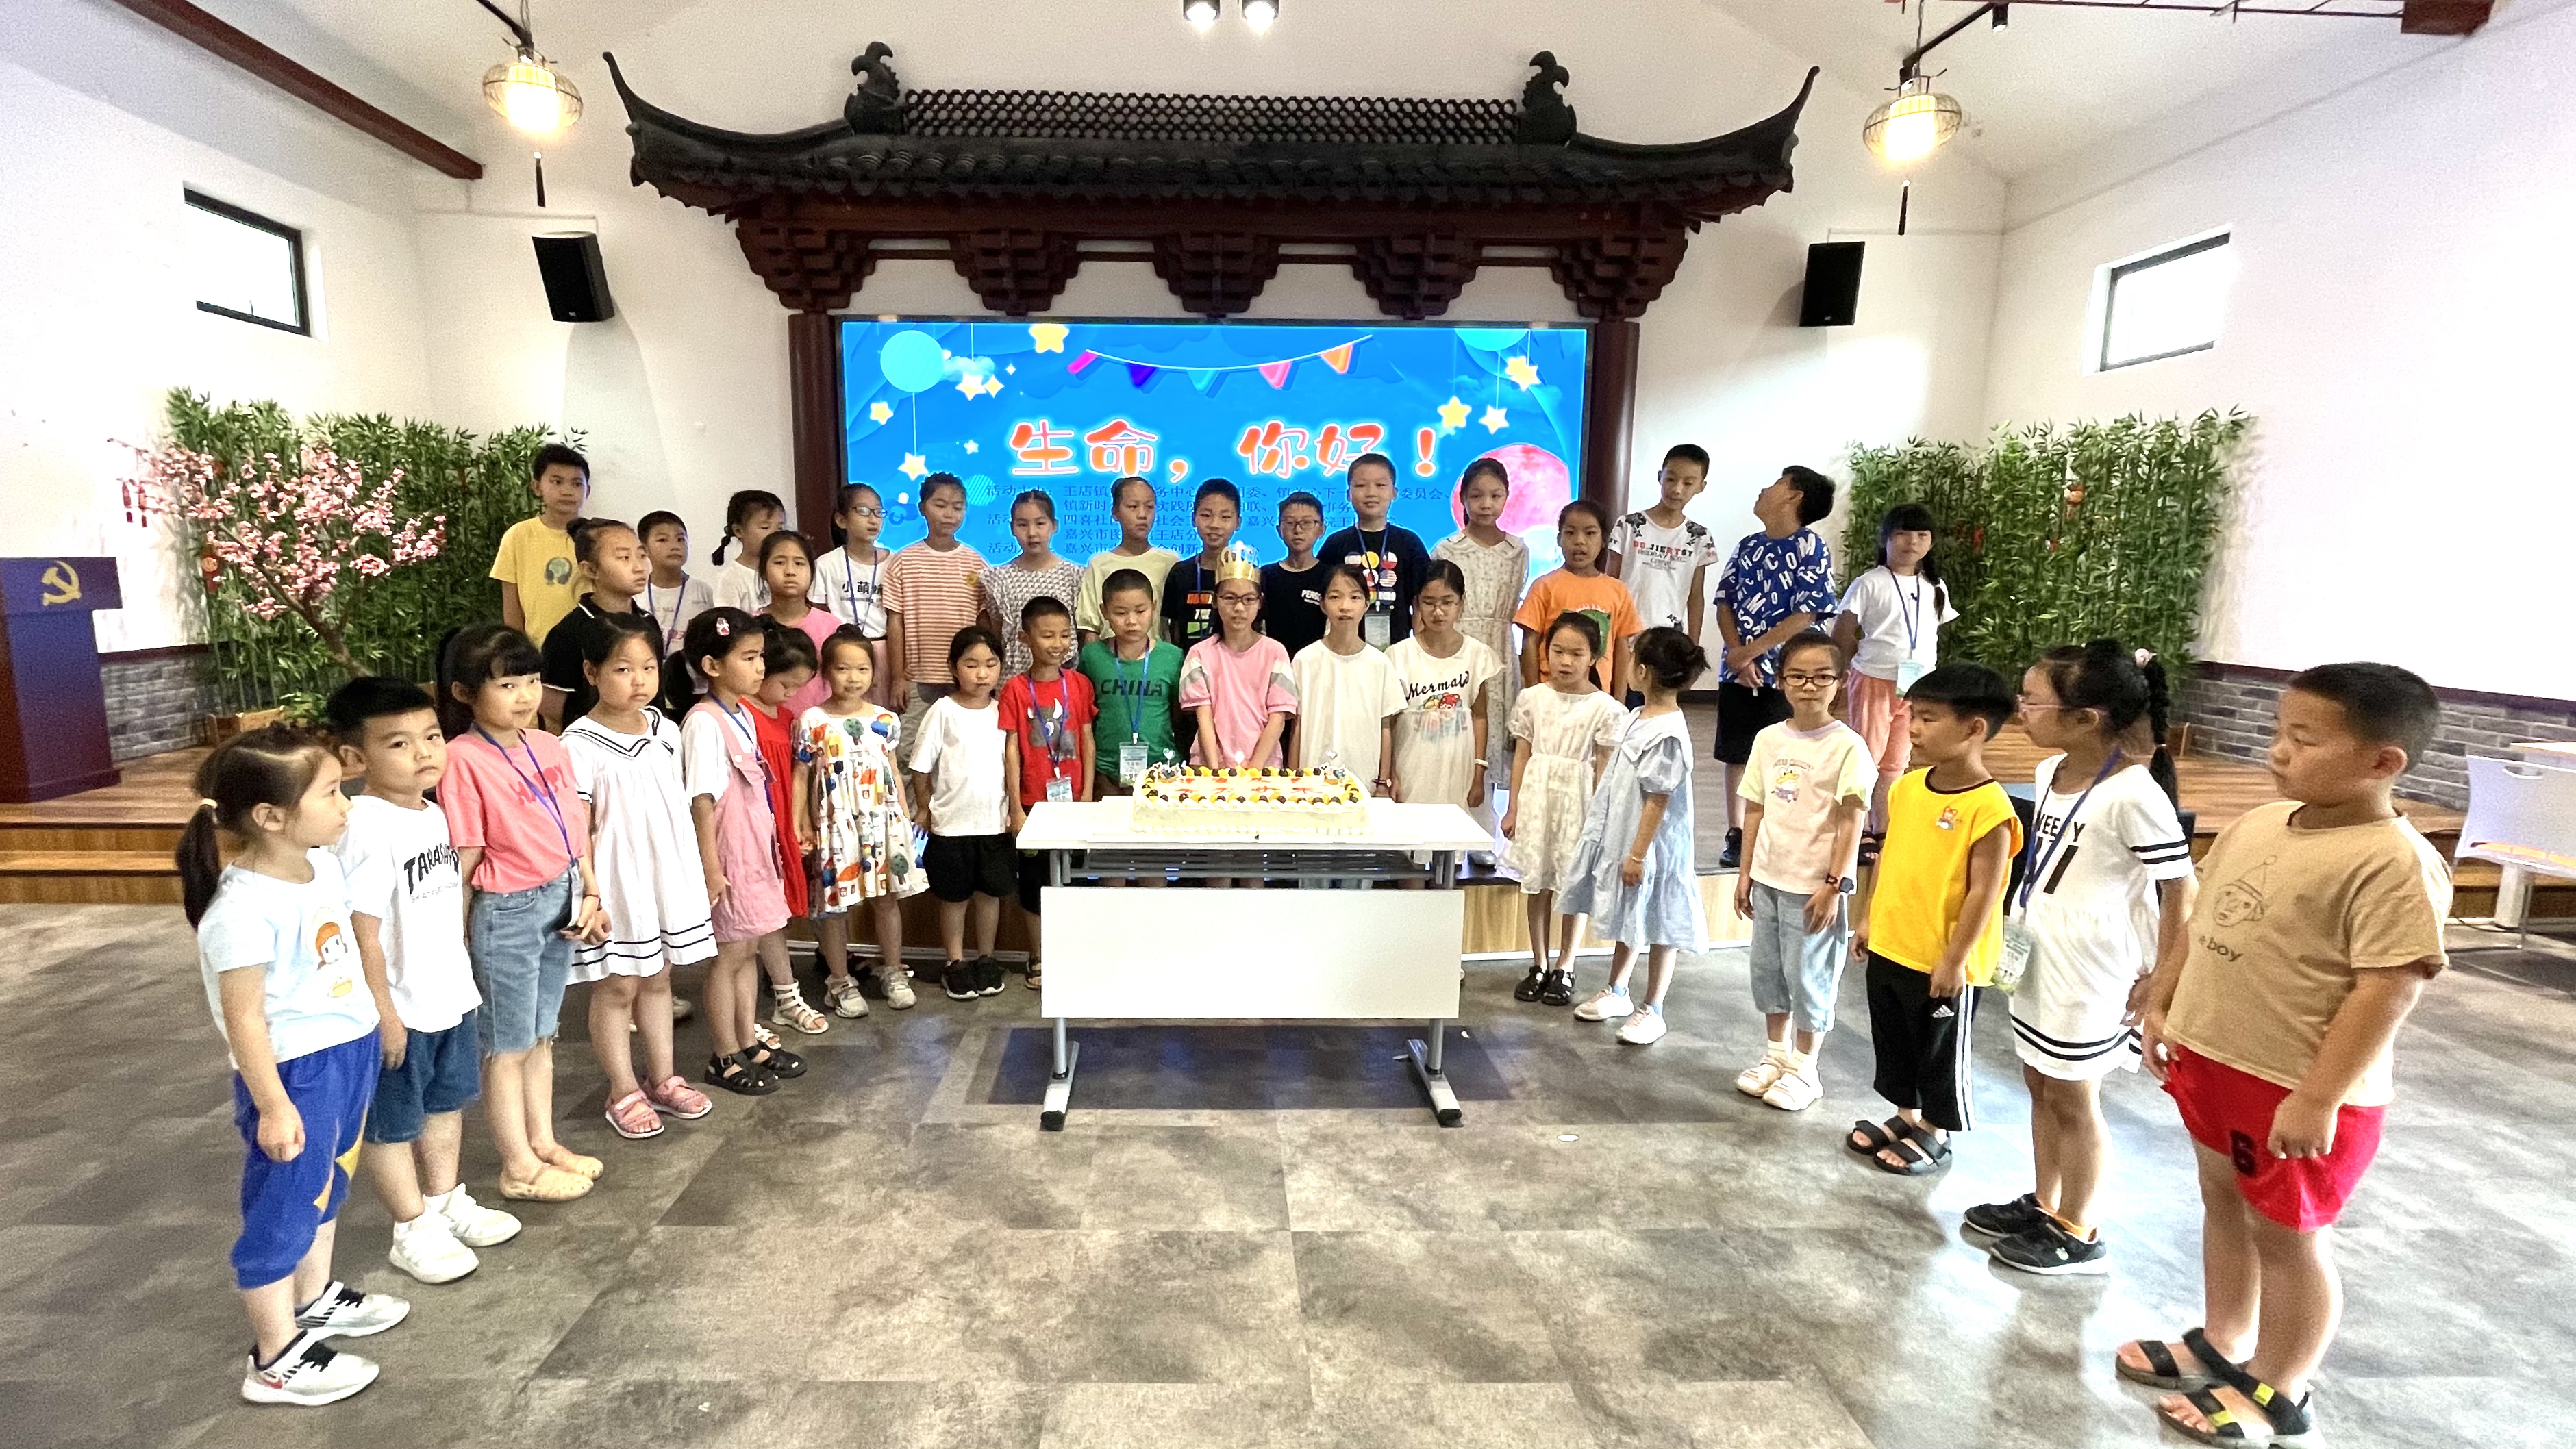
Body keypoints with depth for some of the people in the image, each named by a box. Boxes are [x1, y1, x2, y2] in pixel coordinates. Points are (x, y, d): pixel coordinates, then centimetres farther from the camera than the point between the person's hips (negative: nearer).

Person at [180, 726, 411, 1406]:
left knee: (325, 1185, 26)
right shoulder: (243, 910, -27)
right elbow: (244, 1019, -21)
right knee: (282, 1208, 8)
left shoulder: (322, 863, -2)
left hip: (349, 1052, 8)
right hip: (296, 1071, -8)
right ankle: (275, 1360, 26)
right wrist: (272, 1106, -16)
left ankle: (315, 1299, 47)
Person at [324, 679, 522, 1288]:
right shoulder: (368, 829, -24)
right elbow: (362, 930, -23)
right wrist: (382, 1011, -19)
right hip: (400, 1008, -8)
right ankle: (413, 1231, 27)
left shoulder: (435, 813, 2)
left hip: (450, 996, 8)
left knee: (446, 1103, 23)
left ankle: (445, 1202, 41)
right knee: (393, 1124, 12)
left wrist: (460, 976, 17)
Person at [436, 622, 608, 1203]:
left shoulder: (550, 747, 3)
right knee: (508, 1044, 9)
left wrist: (590, 894, 3)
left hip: (562, 901, 7)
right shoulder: (464, 760, -17)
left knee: (541, 1034, 20)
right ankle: (519, 1167, 23)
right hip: (507, 912, -7)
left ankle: (543, 1142, 34)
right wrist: (460, 934, -12)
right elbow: (464, 859, -16)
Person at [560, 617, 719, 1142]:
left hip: (668, 874, 5)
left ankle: (662, 1078, 29)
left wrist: (699, 876, 12)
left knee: (658, 979, 16)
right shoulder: (579, 746, -14)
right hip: (616, 881, -5)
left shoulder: (666, 731, 3)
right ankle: (624, 1093, 20)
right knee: (617, 987, 7)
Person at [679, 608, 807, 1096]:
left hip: (755, 852, 8)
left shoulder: (744, 715, 7)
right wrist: (710, 867, -19)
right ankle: (725, 1059, 19)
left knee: (748, 949, 17)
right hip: (728, 855, -8)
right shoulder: (704, 723, -19)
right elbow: (702, 801, -20)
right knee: (730, 955, 4)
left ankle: (749, 1043, 30)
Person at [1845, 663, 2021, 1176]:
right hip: (1890, 947, 7)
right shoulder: (1908, 787, 1)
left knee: (1940, 1052, 13)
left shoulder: (1989, 808, -21)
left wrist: (1954, 960, -17)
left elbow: (1983, 893, -20)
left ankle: (1935, 1134, 32)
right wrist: (1868, 918, 12)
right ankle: (1906, 1116, 40)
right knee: (1893, 1041, 21)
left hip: (1942, 962, -7)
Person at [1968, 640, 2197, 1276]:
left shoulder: (2133, 795, -22)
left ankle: (2078, 1236, 26)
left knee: (2072, 1099, 8)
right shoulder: (2051, 771, 2)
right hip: (2039, 958, 8)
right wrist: (2018, 930, 13)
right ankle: (2043, 1205, 37)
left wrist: (2162, 983, -12)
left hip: (2088, 973, -8)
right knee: (2040, 1086, 19)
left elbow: (2179, 891, -16)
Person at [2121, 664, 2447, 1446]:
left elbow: (2388, 990, -24)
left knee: (2289, 1238, 11)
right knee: (2224, 1205, 22)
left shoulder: (2395, 863, -22)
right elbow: (2204, 924, 12)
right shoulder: (2258, 824, 2)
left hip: (2295, 1091, -8)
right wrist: (2162, 1006, 12)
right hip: (2213, 1058, 8)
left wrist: (2318, 1099, -24)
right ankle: (2221, 1346, 42)